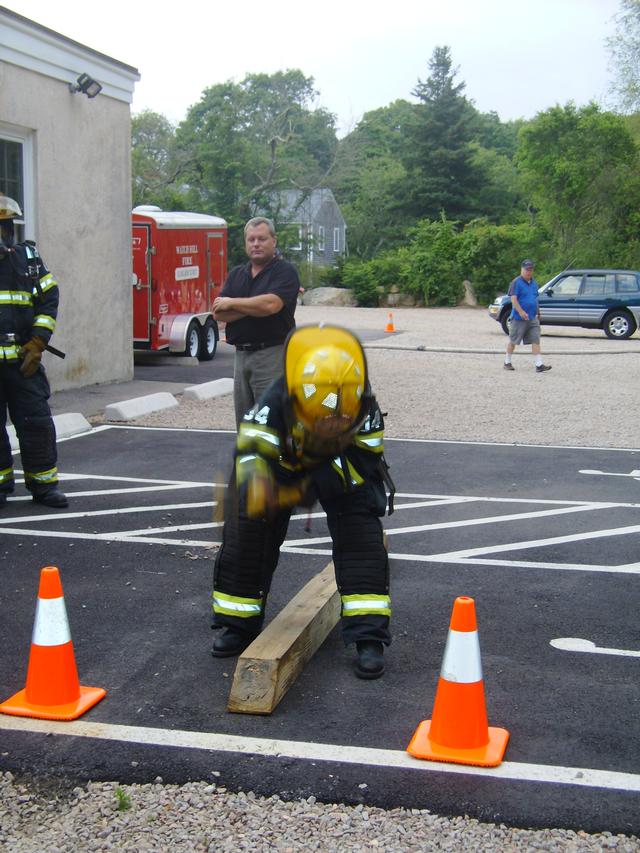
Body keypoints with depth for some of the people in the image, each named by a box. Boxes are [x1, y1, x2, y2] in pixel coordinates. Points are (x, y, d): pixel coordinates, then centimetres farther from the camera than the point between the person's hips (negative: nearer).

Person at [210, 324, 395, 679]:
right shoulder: (274, 405, -38)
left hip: (340, 469, 0)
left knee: (361, 540, -17)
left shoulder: (364, 408, -33)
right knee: (246, 537, -1)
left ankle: (369, 637, -9)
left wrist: (314, 486, -38)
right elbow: (252, 449, -42)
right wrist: (253, 484, -66)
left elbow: (364, 459, -25)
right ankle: (238, 625, 20)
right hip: (282, 466, 0)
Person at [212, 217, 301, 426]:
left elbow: (271, 304, -21)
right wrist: (254, 307, -11)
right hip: (241, 355, 7)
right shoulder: (236, 274, 14)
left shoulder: (285, 271, -4)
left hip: (272, 355, -7)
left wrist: (232, 303, -7)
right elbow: (219, 313, 2)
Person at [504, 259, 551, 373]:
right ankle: (507, 362, 19)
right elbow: (513, 299, -17)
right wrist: (521, 312, -26)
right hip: (519, 318, -6)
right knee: (513, 341, 5)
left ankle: (539, 365, -7)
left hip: (532, 318, 6)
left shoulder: (534, 282, 14)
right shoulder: (516, 282, -9)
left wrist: (538, 313, 21)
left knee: (536, 341, -3)